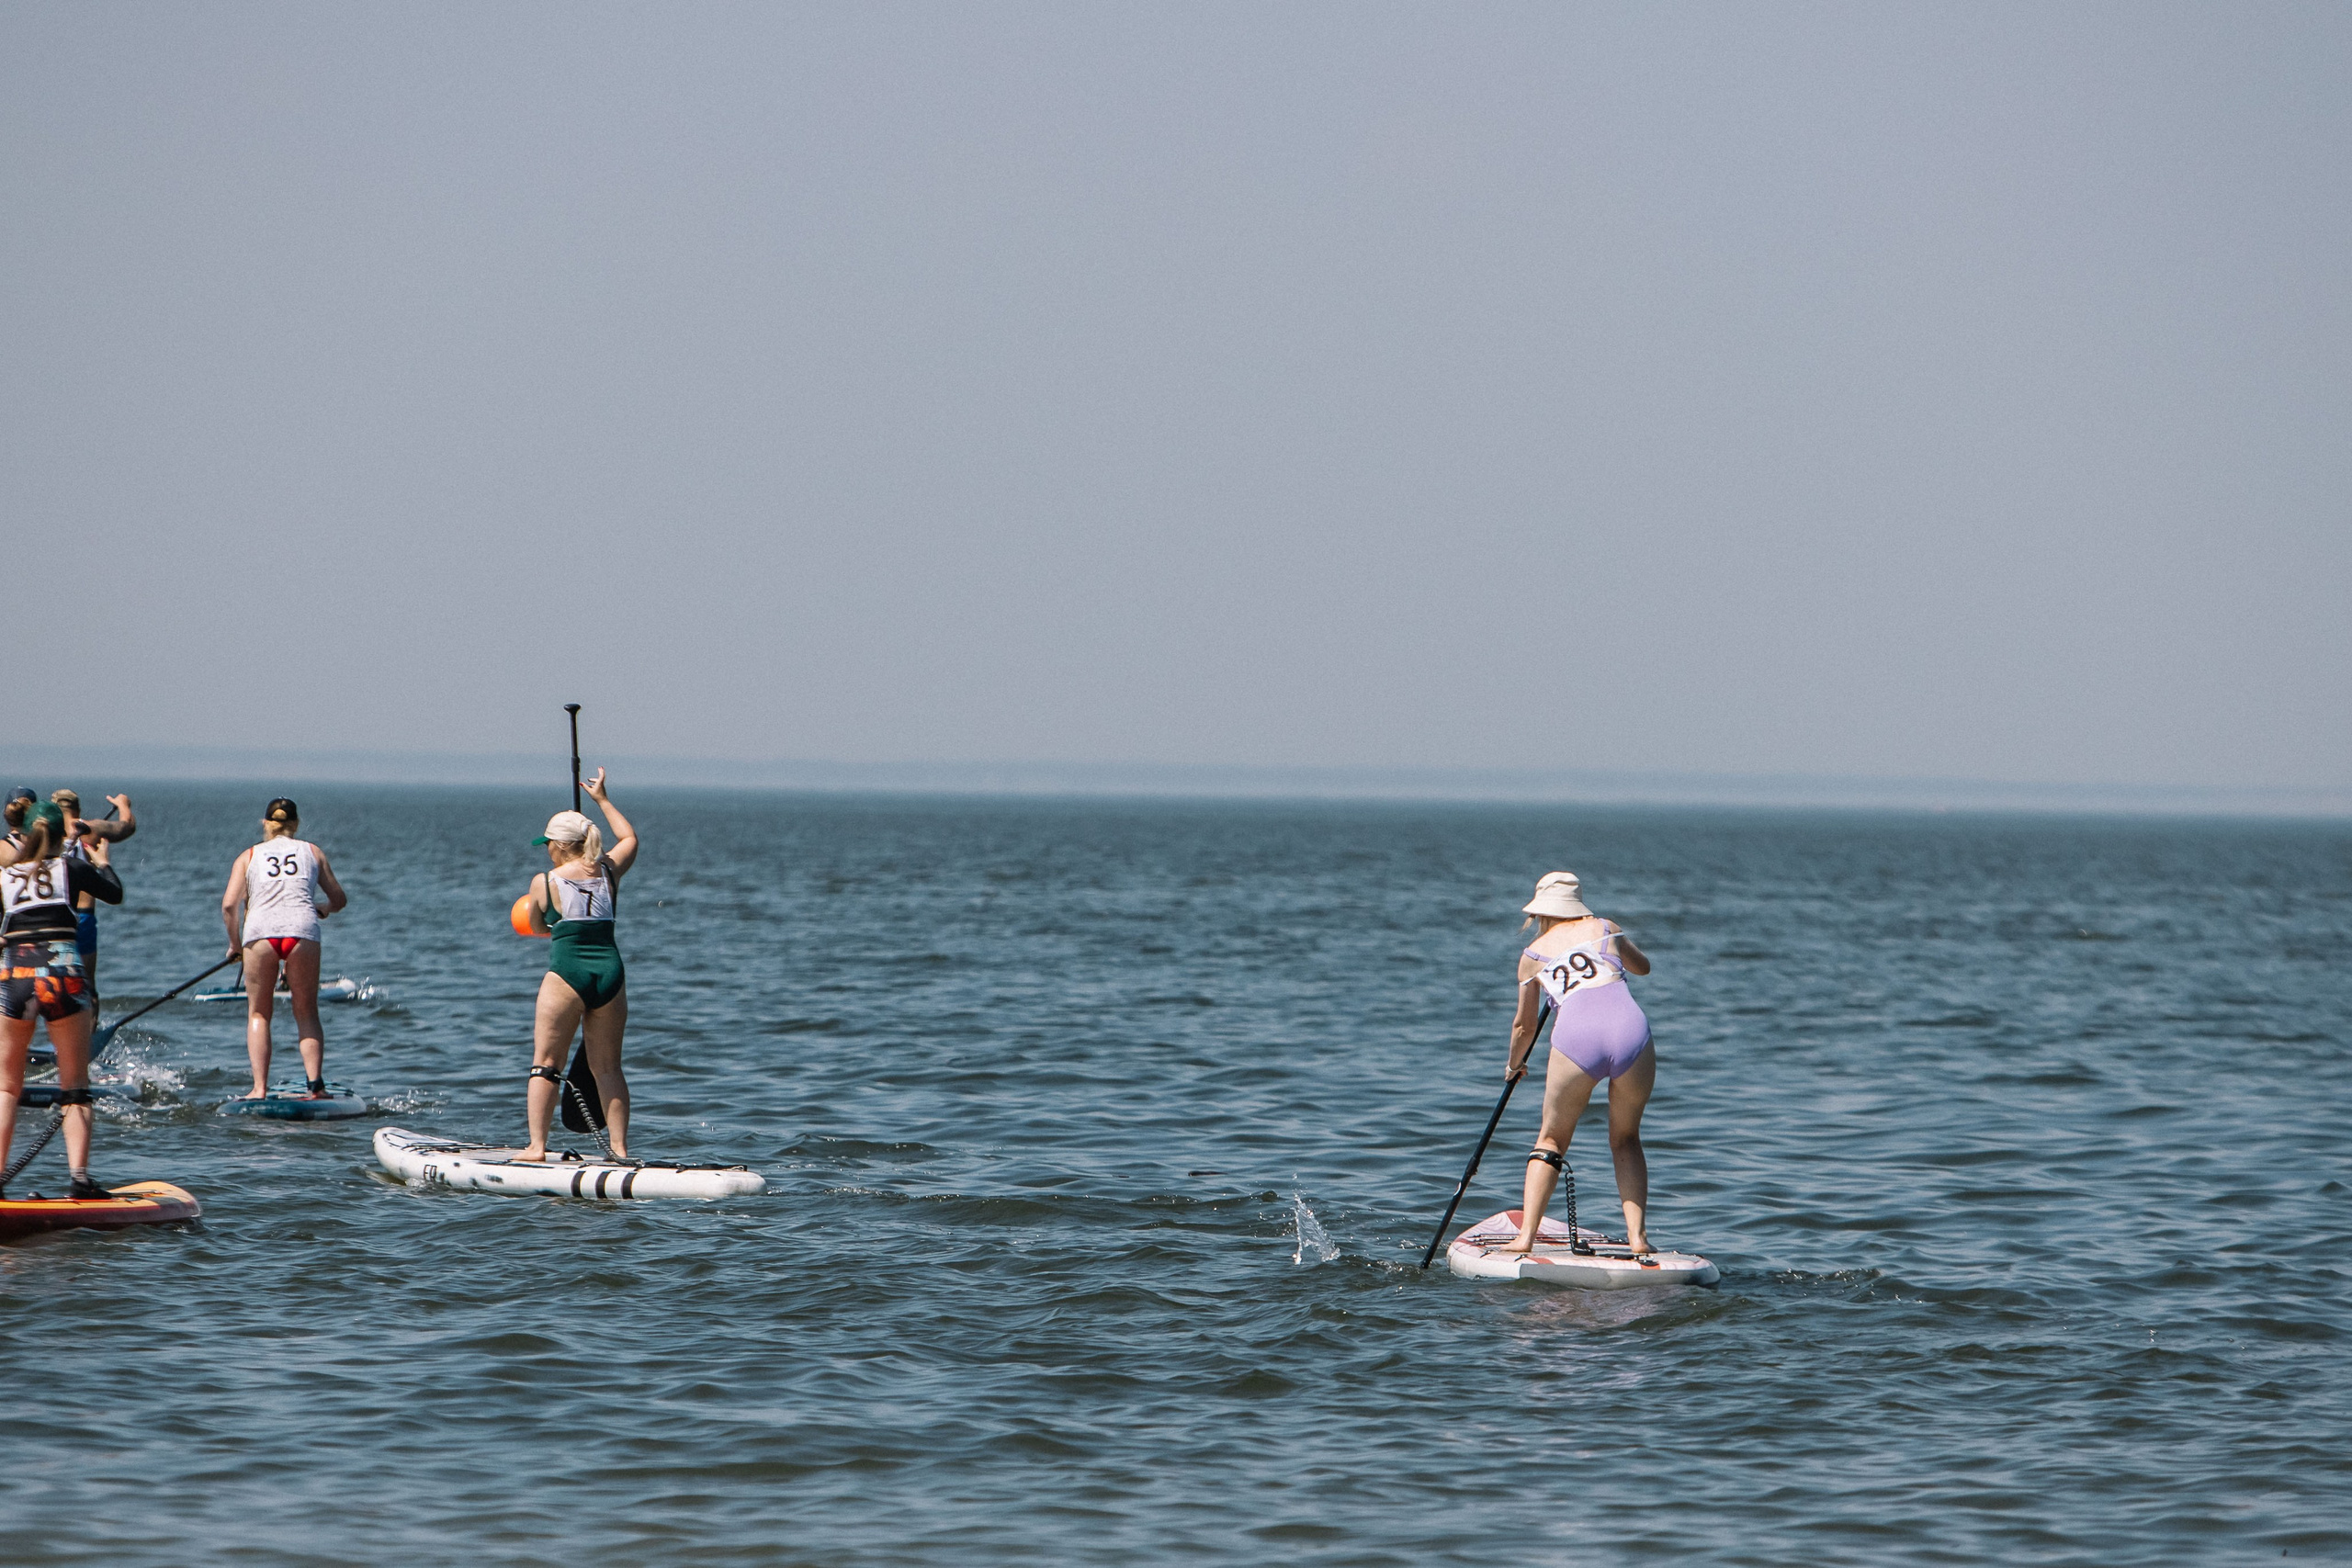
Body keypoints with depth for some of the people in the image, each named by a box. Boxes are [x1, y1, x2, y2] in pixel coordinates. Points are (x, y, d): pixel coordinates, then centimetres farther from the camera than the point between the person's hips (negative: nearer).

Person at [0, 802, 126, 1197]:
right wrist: (102, 861, 40)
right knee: (74, 1087, 5)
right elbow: (115, 894, 21)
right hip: (63, 975, -1)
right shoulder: (72, 868, 7)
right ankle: (80, 1177, -6)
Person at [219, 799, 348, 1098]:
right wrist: (324, 908, 49)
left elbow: (229, 905, 8)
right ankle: (315, 1081, -9)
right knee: (306, 1014, 9)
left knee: (258, 1014, 12)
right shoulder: (312, 852, 22)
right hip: (301, 928, 0)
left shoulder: (249, 856, 20)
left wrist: (235, 943, 23)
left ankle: (260, 1087, 0)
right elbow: (339, 899, 26)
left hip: (260, 930, 0)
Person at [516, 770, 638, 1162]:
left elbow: (537, 927, 16)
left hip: (568, 974, -4)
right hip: (610, 971, 4)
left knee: (546, 1063, 2)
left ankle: (537, 1146, -5)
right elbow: (630, 838, 30)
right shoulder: (609, 871, 8)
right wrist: (602, 798, 39)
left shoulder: (544, 882, -2)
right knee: (608, 1067, 11)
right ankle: (619, 1148, 9)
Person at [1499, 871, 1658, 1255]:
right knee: (1626, 1138, 22)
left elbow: (1524, 1026, 33)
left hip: (1577, 1039, -1)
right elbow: (1642, 966, 44)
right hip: (1630, 1030, 1)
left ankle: (1525, 1236, 7)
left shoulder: (1534, 954, 22)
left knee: (1552, 1140, 19)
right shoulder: (1606, 929, 24)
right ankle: (1637, 1235, 7)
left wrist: (1514, 1065, 52)